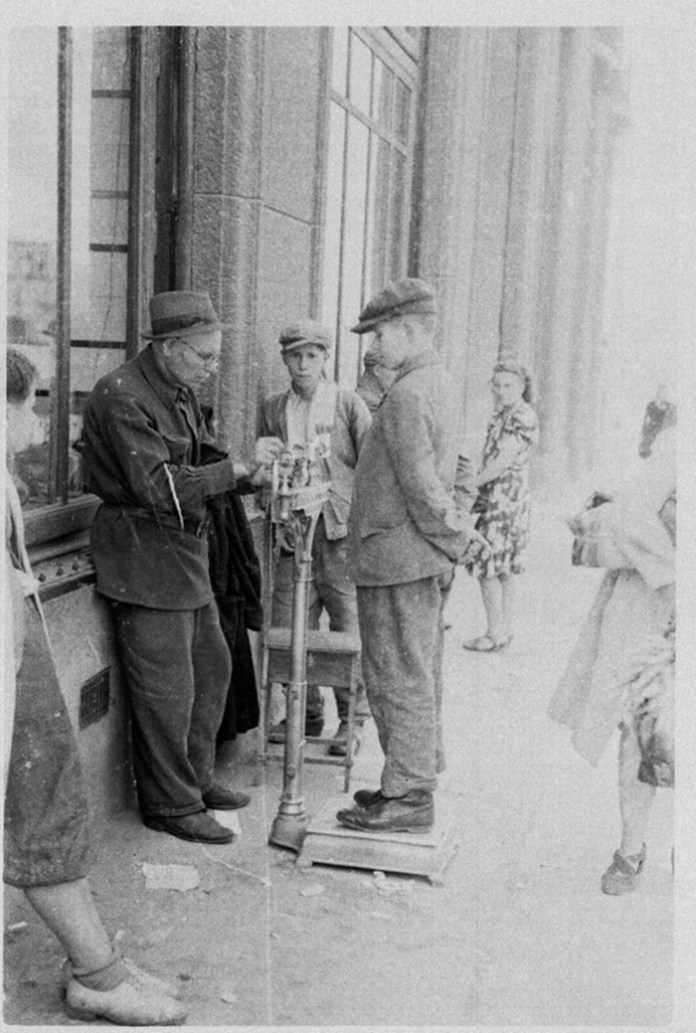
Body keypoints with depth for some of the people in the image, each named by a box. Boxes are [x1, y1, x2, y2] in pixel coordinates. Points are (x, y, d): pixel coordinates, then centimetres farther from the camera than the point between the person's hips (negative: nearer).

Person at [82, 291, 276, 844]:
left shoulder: (181, 392, 12)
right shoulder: (121, 398, -19)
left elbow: (204, 462, 11)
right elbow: (159, 487, -26)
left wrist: (253, 474, -7)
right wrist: (235, 470, -22)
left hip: (186, 551, 10)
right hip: (144, 555, -10)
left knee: (212, 666, 17)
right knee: (166, 688, -2)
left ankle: (195, 778, 33)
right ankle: (170, 804, 14)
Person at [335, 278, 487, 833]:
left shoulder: (408, 395, -18)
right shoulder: (436, 382, 14)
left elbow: (422, 484, -22)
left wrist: (456, 528, -11)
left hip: (400, 556, -10)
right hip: (421, 558, 10)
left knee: (400, 679, -2)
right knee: (419, 677, 17)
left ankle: (407, 796, 7)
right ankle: (417, 779, 29)